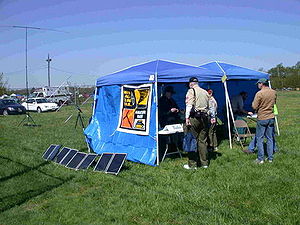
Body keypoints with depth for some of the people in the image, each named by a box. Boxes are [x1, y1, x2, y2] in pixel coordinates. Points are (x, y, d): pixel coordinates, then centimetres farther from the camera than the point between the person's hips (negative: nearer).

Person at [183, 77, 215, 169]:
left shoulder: (191, 91, -2)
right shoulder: (205, 92, 16)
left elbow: (189, 105, -13)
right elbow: (210, 106, 19)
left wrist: (187, 118, -15)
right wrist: (212, 117, 27)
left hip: (194, 118, -6)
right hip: (204, 118, 6)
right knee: (202, 141, 12)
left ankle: (192, 164, 2)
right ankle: (204, 163, 15)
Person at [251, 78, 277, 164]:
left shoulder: (259, 93, -16)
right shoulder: (273, 92, 3)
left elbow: (254, 107, -15)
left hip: (262, 118, -6)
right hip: (271, 118, 6)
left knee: (259, 139, 4)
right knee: (270, 139, 13)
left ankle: (260, 159, 7)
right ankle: (270, 158, 18)